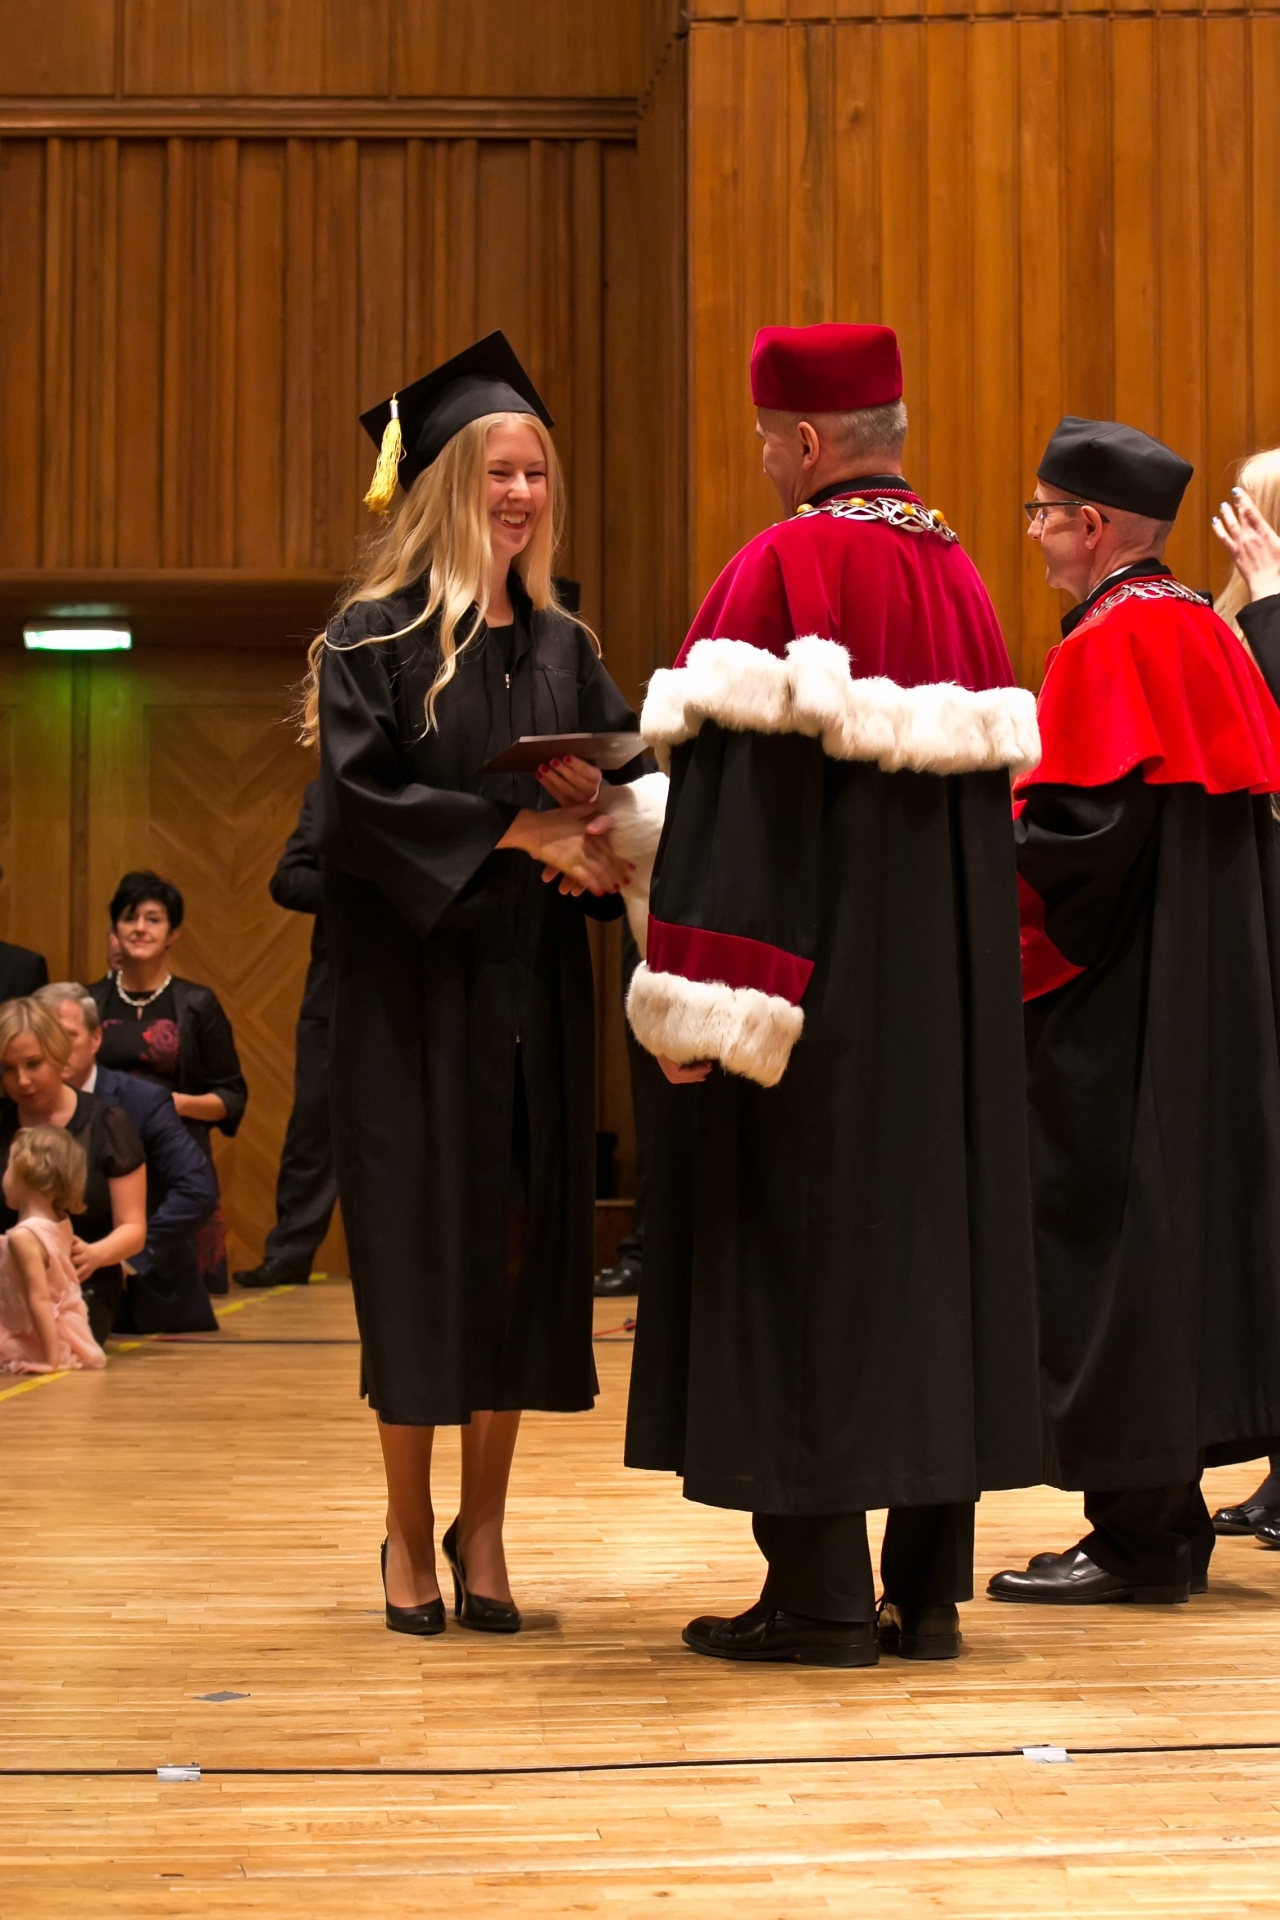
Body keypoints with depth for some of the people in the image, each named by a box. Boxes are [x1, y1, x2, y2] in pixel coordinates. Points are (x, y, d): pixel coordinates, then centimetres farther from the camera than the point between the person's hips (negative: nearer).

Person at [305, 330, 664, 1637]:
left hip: (533, 997, 4)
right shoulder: (373, 639, -3)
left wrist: (599, 816, -14)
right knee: (421, 1251, 0)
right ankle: (410, 1532, 12)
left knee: (521, 1245, 4)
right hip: (411, 991, -4)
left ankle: (483, 1526, 14)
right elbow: (360, 800, -14)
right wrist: (517, 828, -20)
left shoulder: (562, 645, 12)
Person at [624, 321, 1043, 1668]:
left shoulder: (784, 570, -12)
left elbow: (737, 787, -18)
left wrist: (701, 1003, -20)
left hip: (819, 989, -7)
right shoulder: (960, 576, 11)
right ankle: (929, 1588, 13)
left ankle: (819, 1594, 0)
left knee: (800, 1254, -1)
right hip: (951, 995, 7)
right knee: (934, 1236, 9)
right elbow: (989, 788, 14)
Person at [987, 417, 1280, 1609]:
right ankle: (1170, 1527, 18)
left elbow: (1079, 836, -22)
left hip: (1116, 1014, -9)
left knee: (1107, 1237, -4)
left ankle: (1137, 1535, -1)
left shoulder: (1107, 649, -15)